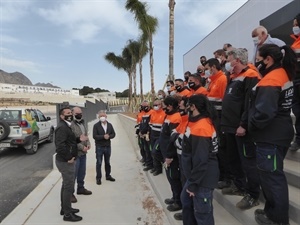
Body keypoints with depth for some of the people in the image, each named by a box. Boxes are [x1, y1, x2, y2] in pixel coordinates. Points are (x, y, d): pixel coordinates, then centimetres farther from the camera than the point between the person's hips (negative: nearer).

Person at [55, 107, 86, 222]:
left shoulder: (66, 126, 14)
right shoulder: (62, 127, -20)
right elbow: (60, 145, -31)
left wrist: (79, 139, 3)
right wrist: (68, 158, -25)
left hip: (66, 161, 11)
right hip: (66, 162, -11)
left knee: (66, 185, 21)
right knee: (69, 186, -1)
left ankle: (65, 208, 36)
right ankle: (67, 214, 11)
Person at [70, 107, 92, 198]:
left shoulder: (82, 123, 13)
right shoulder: (71, 124, -17)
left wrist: (88, 144, 3)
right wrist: (82, 147, -20)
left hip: (83, 153, 9)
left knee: (82, 172, 20)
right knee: (74, 173, -1)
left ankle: (80, 188, 36)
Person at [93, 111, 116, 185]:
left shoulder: (109, 125, 5)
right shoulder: (96, 125, -8)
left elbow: (113, 134, 5)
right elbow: (94, 136, -15)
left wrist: (109, 136, -15)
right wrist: (103, 136, -24)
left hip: (108, 146, 4)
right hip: (99, 147, -4)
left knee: (107, 162, 16)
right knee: (99, 163, 4)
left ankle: (108, 175, 31)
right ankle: (98, 178, 15)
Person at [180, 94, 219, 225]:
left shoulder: (200, 128, -25)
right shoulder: (203, 121, 5)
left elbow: (200, 160, -25)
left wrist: (193, 184, -17)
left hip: (203, 179, -10)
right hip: (197, 175, 10)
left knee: (202, 212, 6)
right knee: (186, 199, 25)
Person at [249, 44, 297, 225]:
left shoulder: (270, 80, -20)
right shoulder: (282, 74, 11)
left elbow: (263, 112, -29)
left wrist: (252, 125, -10)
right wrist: (255, 125, 12)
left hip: (271, 136, -10)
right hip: (278, 133, 10)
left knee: (271, 176, 3)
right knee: (273, 174, 19)